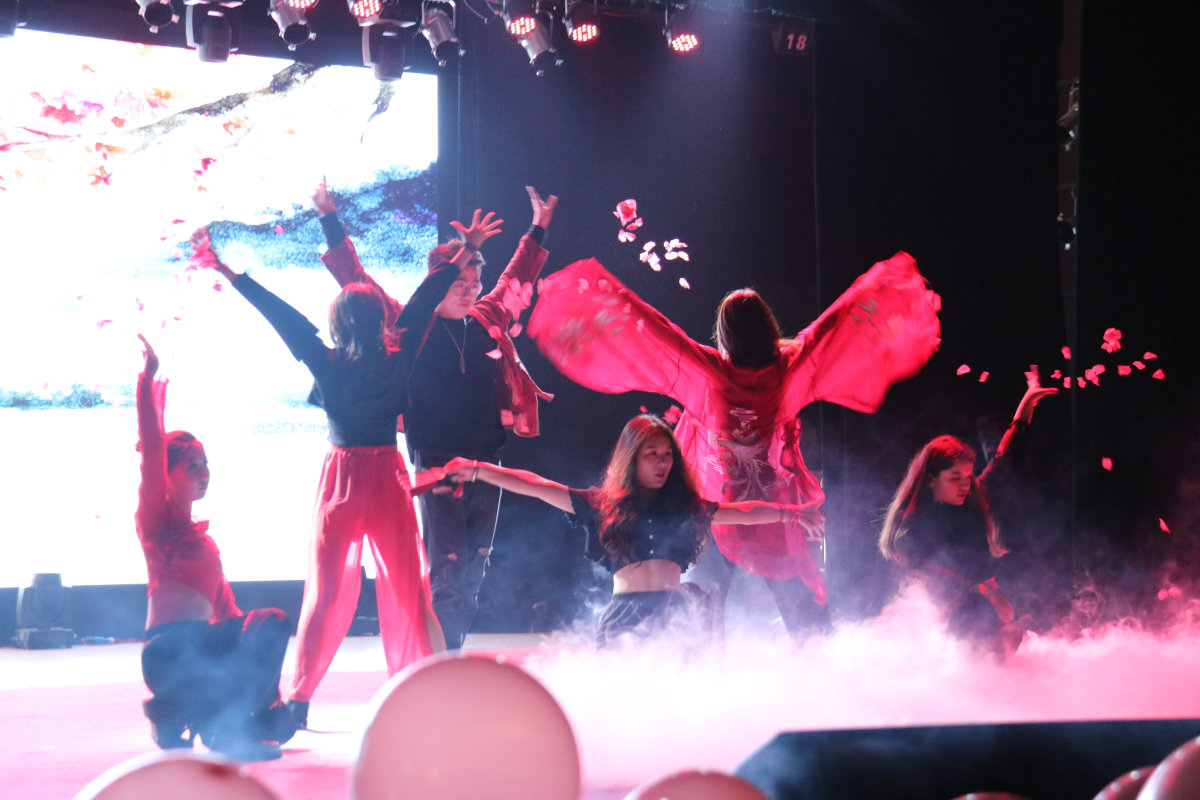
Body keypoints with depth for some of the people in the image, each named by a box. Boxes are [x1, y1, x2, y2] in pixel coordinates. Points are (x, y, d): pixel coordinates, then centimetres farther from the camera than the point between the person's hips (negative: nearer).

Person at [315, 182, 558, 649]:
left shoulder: (488, 322, 9)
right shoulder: (412, 328, -2)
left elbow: (516, 281, 26)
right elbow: (357, 283, 2)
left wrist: (538, 229, 33)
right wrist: (331, 224, 0)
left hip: (485, 461, 5)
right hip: (437, 462, -5)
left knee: (474, 568, 7)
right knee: (446, 567, -6)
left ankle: (452, 656, 16)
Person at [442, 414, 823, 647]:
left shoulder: (686, 507, 15)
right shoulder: (603, 505, 9)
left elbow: (742, 512, 20)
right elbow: (537, 487, 5)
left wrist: (789, 512, 12)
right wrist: (477, 470, 0)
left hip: (672, 613, 2)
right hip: (626, 614, -1)